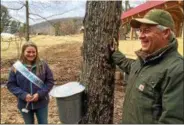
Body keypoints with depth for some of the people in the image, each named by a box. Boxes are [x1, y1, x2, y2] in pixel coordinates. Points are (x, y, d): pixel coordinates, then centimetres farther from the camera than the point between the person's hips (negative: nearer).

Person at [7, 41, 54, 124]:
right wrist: (23, 95, -19)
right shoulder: (16, 67, -9)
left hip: (41, 103, 0)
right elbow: (11, 85, -5)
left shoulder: (43, 65, -9)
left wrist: (39, 94, -18)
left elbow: (50, 81, -5)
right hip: (24, 104, 0)